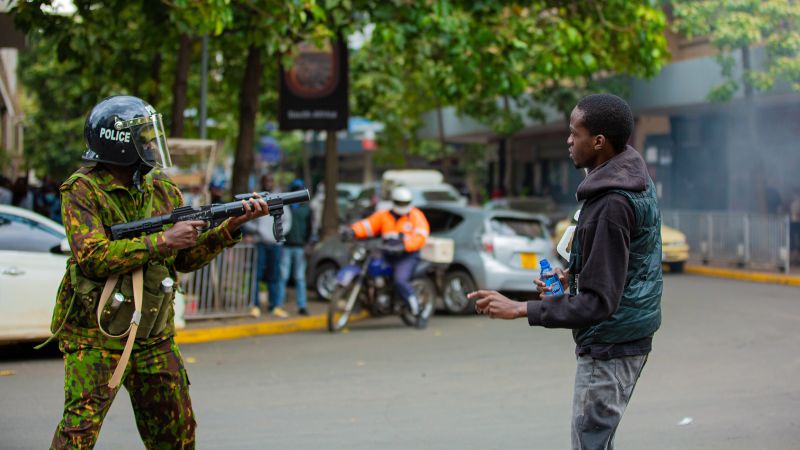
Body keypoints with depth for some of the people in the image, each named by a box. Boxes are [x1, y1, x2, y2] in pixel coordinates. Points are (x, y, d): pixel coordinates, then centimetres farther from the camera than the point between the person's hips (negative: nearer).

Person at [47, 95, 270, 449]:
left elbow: (186, 258, 8)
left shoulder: (162, 189, 8)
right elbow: (93, 257, -24)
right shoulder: (82, 190, -12)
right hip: (96, 337, -6)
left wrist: (232, 226, -5)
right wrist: (163, 240, -23)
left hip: (154, 336, 6)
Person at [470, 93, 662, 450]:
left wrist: (519, 309, -25)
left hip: (608, 345, -10)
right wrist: (574, 276, 9)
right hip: (631, 338, 10)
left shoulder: (611, 206, -26)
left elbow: (598, 303, -26)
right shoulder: (637, 180, 4)